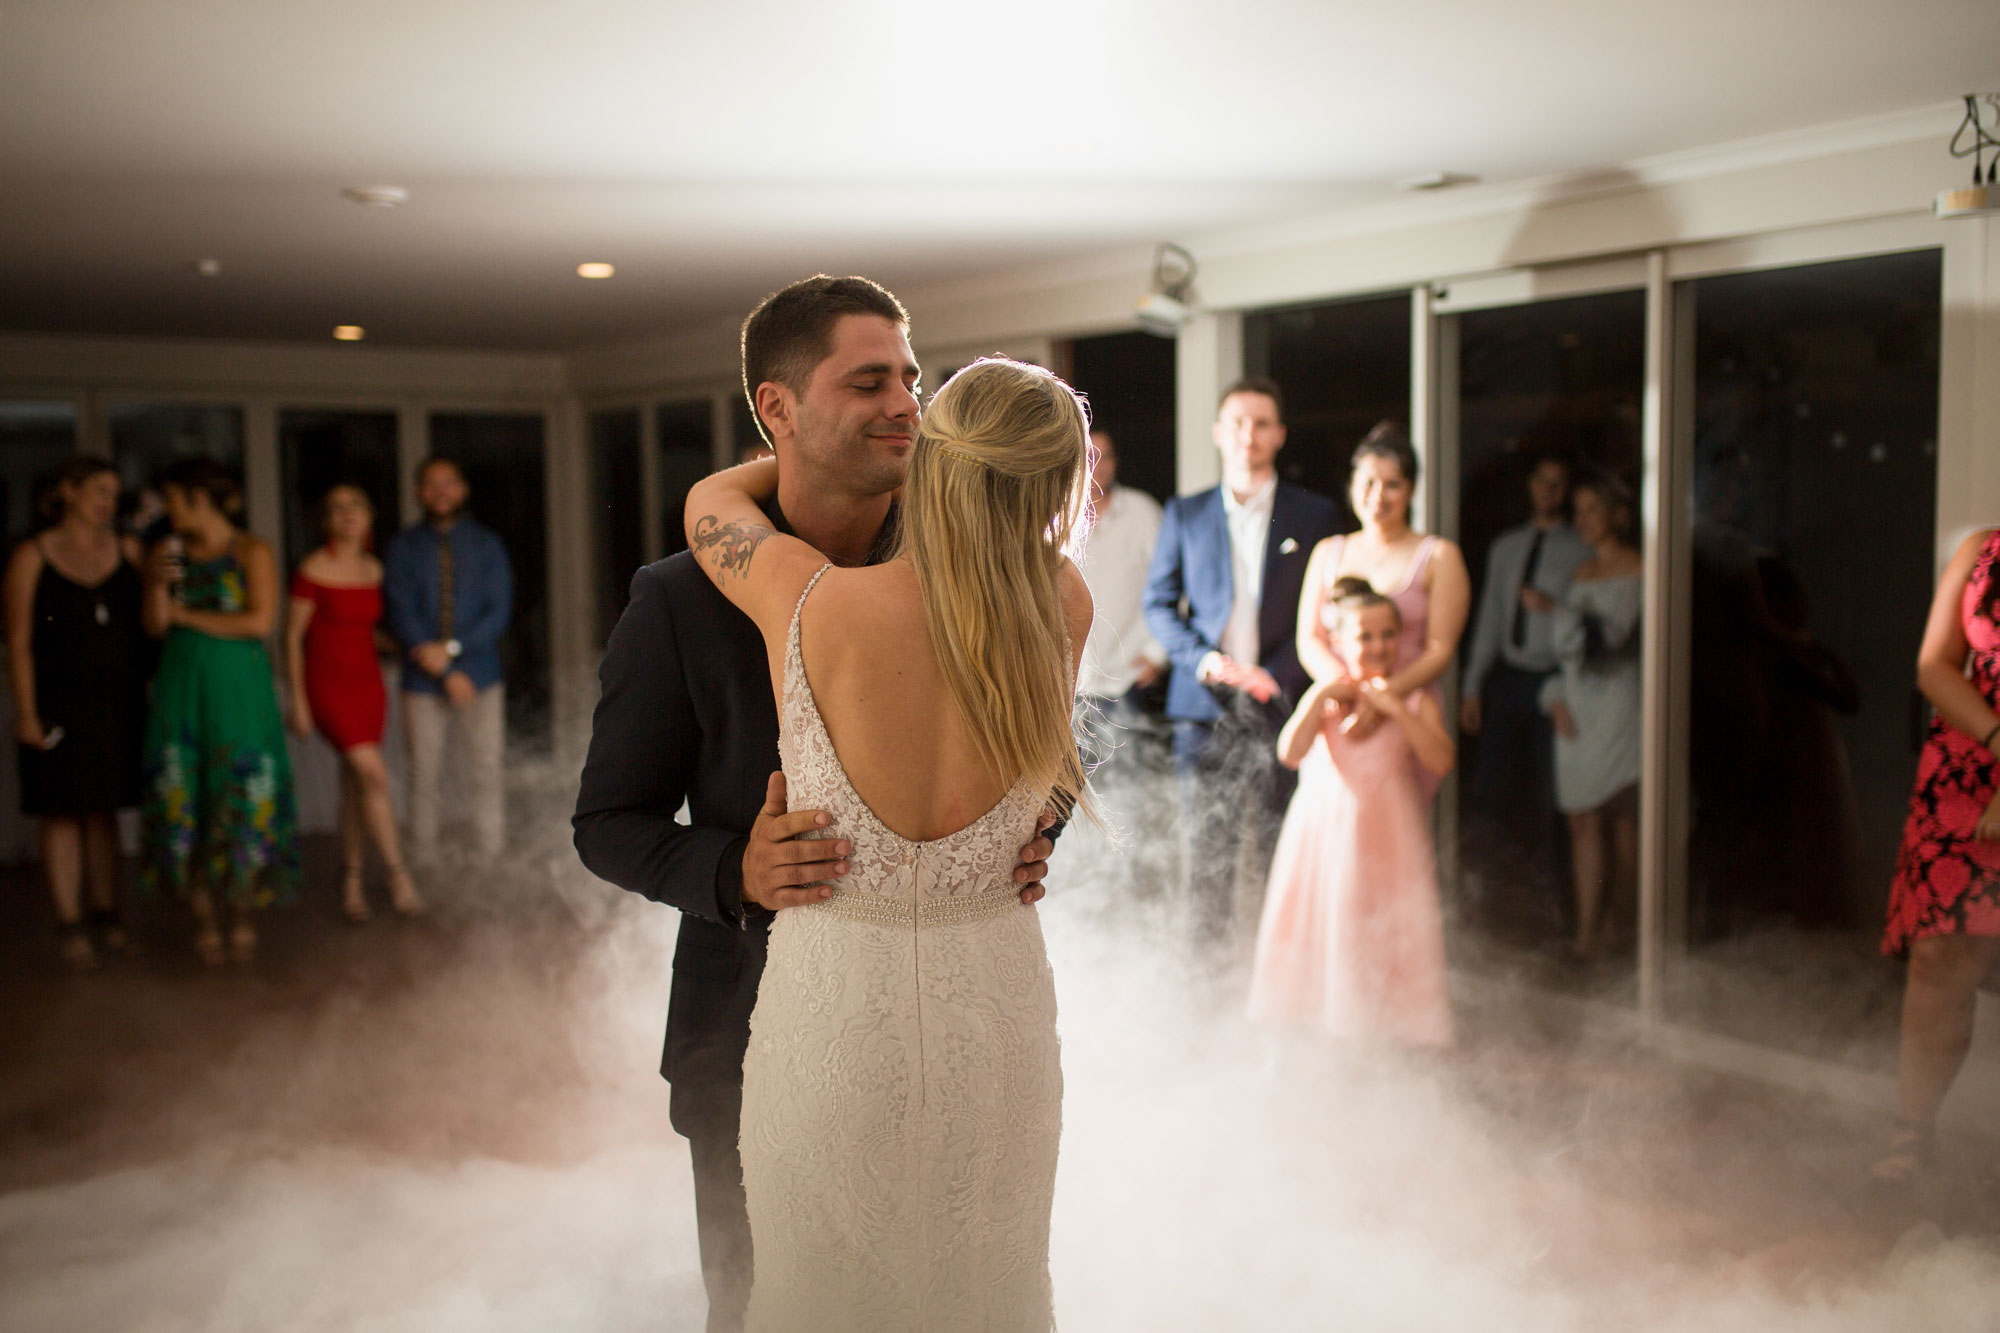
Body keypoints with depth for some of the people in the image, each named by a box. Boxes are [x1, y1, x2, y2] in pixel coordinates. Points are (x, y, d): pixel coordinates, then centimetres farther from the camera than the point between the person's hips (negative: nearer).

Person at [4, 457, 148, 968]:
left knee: (103, 811, 10)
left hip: (117, 703, 3)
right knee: (61, 814, 1)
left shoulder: (127, 550, 6)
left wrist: (150, 692, 0)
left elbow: (147, 624, 8)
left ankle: (106, 915, 18)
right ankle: (69, 926, 7)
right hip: (59, 704, -3)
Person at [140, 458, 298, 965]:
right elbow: (155, 625, 6)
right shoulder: (167, 553, 10)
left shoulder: (253, 552, -3)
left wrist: (188, 615, -5)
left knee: (243, 801, -2)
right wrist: (158, 586, -12)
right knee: (186, 802, 1)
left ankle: (243, 916, 11)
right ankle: (204, 920, 9)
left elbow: (259, 622, -13)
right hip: (180, 688, 4)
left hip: (237, 689, -4)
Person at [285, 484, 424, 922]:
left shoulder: (373, 569, 6)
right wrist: (297, 699, -9)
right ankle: (397, 874, -5)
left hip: (368, 684, 6)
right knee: (373, 775, -14)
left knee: (355, 786, 8)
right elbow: (292, 635, -8)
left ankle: (352, 882, 18)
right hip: (326, 686, -6)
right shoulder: (313, 570, -11)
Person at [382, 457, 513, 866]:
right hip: (423, 680, 0)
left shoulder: (486, 544, 8)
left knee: (486, 772, 1)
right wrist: (447, 673, -12)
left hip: (481, 676, 0)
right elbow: (400, 613, -3)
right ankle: (425, 866, 9)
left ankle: (490, 859, 9)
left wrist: (452, 648, -14)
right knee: (423, 777, 1)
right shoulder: (402, 547, 6)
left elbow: (499, 612, 0)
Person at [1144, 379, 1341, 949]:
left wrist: (1279, 676, -10)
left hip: (1277, 704, -1)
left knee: (1272, 848, 0)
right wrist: (1206, 660, -8)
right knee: (1203, 845, 2)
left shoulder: (1315, 515, 6)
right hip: (1203, 704, 1)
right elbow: (1159, 602, 9)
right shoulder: (1184, 513, 11)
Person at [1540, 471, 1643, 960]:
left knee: (1621, 819, -2)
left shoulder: (1640, 573, -4)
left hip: (1619, 703, -5)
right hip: (1576, 708, 6)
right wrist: (1557, 698, 1)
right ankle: (1587, 927, 7)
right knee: (1582, 819, 3)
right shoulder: (1581, 574, 15)